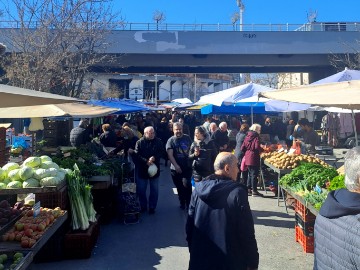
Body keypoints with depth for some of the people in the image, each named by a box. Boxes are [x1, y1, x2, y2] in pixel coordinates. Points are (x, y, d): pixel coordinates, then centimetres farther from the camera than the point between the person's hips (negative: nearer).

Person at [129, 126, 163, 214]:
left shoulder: (158, 141, -1)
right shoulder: (139, 142, -7)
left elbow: (161, 152, -7)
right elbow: (137, 155, -14)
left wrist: (154, 157, -24)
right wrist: (146, 161, -24)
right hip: (142, 169, -1)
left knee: (154, 190, 9)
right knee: (141, 190, 10)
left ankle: (152, 207, 25)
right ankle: (143, 206, 28)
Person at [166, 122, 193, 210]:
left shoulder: (187, 138, 2)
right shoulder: (171, 140, -5)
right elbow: (170, 154, -13)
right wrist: (176, 166, -21)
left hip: (187, 166, 0)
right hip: (176, 168, 0)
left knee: (186, 184, -13)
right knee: (179, 187, 13)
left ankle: (188, 203, 3)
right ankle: (182, 202, 32)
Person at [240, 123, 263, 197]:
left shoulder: (247, 136, 8)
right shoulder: (256, 137, -10)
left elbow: (242, 148, 6)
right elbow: (257, 147, -23)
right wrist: (262, 150, -4)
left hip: (247, 158, 7)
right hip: (254, 158, -7)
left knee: (250, 173, 19)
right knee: (254, 174, 0)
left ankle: (248, 189, 24)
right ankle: (254, 191, 4)